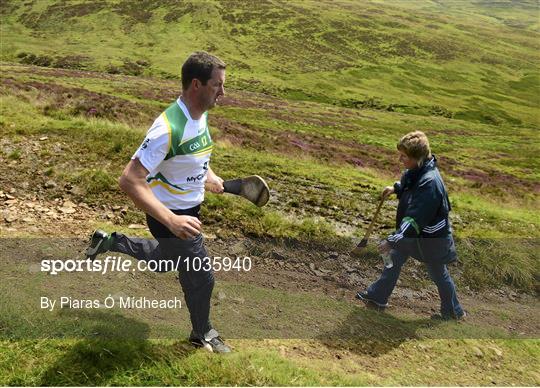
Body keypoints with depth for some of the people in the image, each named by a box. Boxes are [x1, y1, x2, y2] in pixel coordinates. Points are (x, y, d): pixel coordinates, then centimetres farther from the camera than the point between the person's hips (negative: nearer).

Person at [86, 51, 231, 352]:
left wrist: (209, 176, 3)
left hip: (188, 209, 9)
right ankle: (202, 333, 36)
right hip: (172, 215, -9)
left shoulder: (201, 114, -3)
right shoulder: (169, 129, -33)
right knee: (201, 278, 9)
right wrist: (172, 221, -42)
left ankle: (109, 241, 46)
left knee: (165, 261, 31)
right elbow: (130, 181, -35)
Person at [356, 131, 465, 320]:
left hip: (430, 237, -8)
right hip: (411, 230, 9)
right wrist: (395, 188, 4)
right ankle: (377, 297, 36)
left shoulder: (430, 182, -35)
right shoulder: (415, 170, -8)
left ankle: (453, 311, 38)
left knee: (438, 273, 13)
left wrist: (393, 240, -39)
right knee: (394, 259, 18)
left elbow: (415, 219, -37)